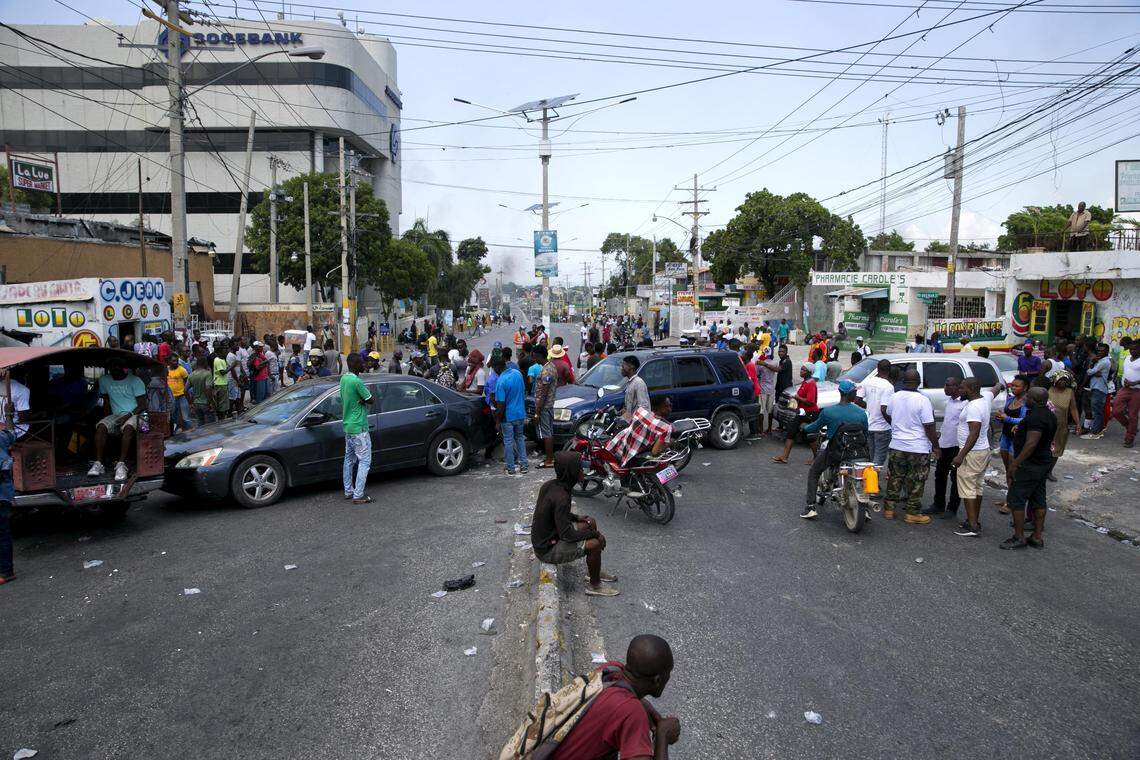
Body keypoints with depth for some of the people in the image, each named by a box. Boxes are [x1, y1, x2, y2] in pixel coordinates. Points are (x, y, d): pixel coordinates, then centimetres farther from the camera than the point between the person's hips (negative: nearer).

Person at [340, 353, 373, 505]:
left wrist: (362, 401, -7)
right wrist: (364, 401, 1)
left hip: (347, 425, 9)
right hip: (358, 427, -9)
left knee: (349, 459, 15)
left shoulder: (343, 378, 6)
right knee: (364, 460, -4)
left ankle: (348, 491, 22)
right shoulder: (356, 381, -22)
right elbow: (370, 400, -17)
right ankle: (358, 495, -3)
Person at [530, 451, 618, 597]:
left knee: (591, 523, 16)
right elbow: (567, 535, -30)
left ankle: (595, 572, 27)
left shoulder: (549, 485, -3)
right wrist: (595, 533, -17)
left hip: (543, 538, 9)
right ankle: (594, 586, 5)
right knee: (595, 544, -17)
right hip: (547, 550, -9)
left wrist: (576, 517, 7)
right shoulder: (561, 497, -30)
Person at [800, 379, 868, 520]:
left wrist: (804, 427, 25)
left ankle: (810, 507, 4)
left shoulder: (828, 411, -11)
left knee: (813, 473, 16)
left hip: (834, 452, -2)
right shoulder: (861, 413, -5)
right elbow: (866, 435, 5)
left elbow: (815, 428, 3)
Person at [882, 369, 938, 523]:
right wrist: (936, 445, -4)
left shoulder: (895, 397, 0)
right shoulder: (923, 400, -16)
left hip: (897, 446, 5)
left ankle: (888, 509, 20)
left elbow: (888, 417, 18)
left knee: (895, 478, 15)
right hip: (918, 448, -4)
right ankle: (912, 513, 10)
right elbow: (929, 427, -15)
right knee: (915, 482, 5)